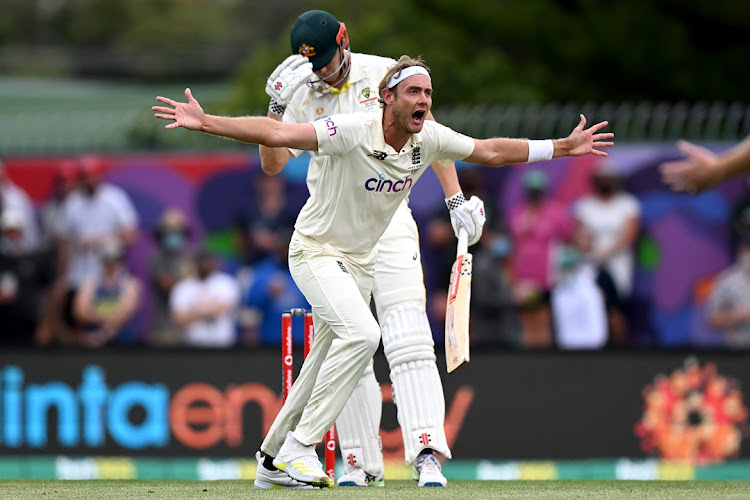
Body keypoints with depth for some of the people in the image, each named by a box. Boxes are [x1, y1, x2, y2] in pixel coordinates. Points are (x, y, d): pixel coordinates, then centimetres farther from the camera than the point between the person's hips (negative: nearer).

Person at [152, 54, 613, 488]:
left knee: (326, 367, 12)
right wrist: (206, 123, -43)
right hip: (316, 251, -7)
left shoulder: (429, 139, -8)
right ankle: (300, 446, -20)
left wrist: (564, 147, 6)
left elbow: (490, 152, 6)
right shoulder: (352, 132, -27)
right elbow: (276, 134, -33)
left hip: (361, 262, 7)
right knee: (362, 333, -28)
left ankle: (275, 455, 30)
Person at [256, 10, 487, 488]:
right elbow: (272, 164, -3)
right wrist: (277, 106, -17)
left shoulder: (384, 74, -1)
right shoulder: (302, 94, 3)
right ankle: (361, 462, 6)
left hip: (389, 221, -2)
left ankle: (427, 454, -21)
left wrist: (457, 199, -1)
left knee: (408, 341, -14)